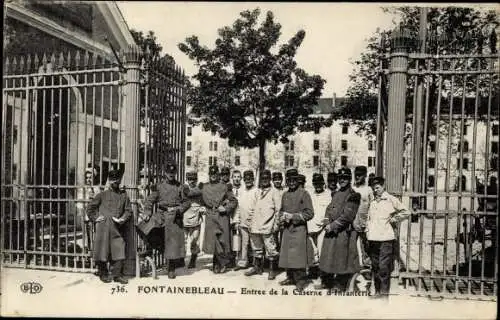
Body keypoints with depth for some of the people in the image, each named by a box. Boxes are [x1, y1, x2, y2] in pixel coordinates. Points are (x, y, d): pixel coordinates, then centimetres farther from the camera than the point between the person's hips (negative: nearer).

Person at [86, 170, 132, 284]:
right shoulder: (102, 195, 7)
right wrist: (95, 218, 3)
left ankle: (117, 275, 9)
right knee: (102, 251, 3)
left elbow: (128, 210, 12)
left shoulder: (124, 196, 12)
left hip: (117, 228, 2)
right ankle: (103, 274, 18)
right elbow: (90, 207, 13)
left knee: (119, 252, -1)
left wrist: (122, 219, -4)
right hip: (103, 227, -2)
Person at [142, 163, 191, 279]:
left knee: (176, 241, -2)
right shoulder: (159, 186, 6)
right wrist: (147, 212, -9)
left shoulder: (181, 187, 6)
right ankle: (170, 268, 15)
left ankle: (171, 269, 10)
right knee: (166, 242, 2)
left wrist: (179, 209, -11)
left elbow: (187, 202, 6)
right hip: (163, 217, 0)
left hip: (176, 217, 0)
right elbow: (150, 200, 4)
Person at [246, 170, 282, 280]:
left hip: (268, 227, -6)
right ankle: (257, 267, 28)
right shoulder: (258, 193, 16)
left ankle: (273, 270, 10)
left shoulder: (275, 192, -2)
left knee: (271, 249, -2)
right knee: (257, 249, 15)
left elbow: (278, 210, -5)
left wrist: (276, 224, -10)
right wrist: (252, 223, 13)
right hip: (256, 226, 6)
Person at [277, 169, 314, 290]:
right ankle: (290, 278, 25)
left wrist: (293, 216, -14)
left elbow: (309, 213, -9)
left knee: (298, 256, -7)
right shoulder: (285, 195, 12)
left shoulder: (304, 194, -5)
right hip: (286, 229, 6)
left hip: (299, 229, -6)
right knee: (286, 255, 10)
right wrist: (281, 218, 1)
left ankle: (301, 280, 8)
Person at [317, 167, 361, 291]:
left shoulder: (353, 196, -8)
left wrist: (333, 226, -15)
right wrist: (327, 224, -5)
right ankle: (326, 283, 27)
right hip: (330, 232, 7)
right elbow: (328, 210, 12)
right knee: (326, 258, 13)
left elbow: (347, 216, -15)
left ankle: (340, 286, 14)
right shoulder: (335, 194, 14)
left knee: (342, 261, 1)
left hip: (343, 233, -7)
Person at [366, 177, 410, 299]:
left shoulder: (391, 199, -2)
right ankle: (377, 291, 19)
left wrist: (394, 219, -2)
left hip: (386, 238, -5)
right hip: (373, 239, 6)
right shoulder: (372, 202, 14)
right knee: (375, 266, 10)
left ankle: (384, 293, 0)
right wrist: (367, 231, 15)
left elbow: (405, 212, 2)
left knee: (384, 267, -7)